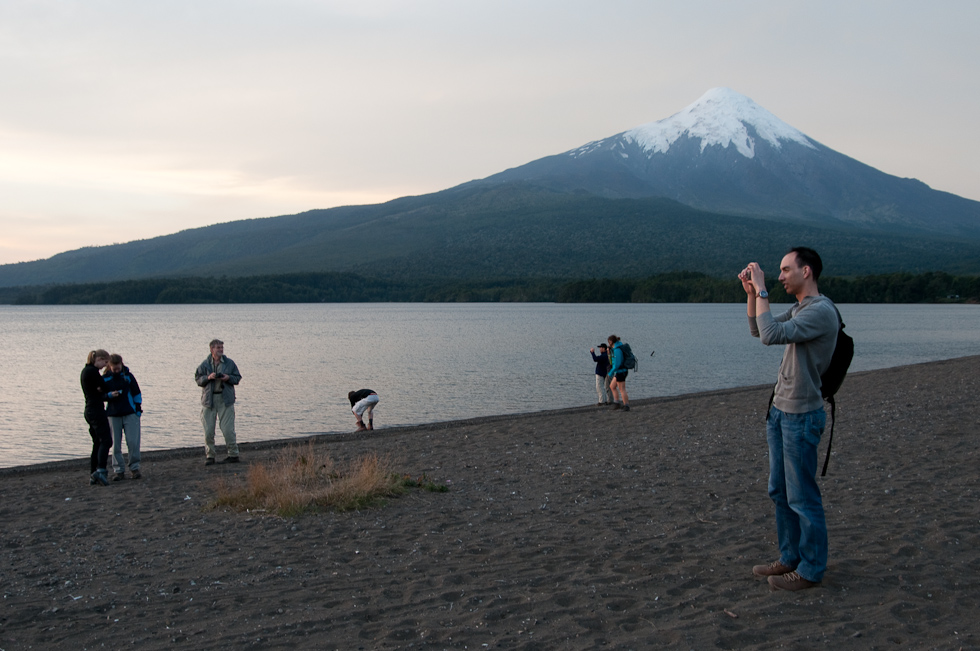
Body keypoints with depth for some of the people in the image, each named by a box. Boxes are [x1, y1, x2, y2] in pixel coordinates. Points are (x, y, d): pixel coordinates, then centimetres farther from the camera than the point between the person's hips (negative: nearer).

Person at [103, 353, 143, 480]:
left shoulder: (128, 376, 1)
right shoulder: (105, 378, 1)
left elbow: (136, 392, 7)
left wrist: (138, 408, 4)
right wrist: (109, 395, -13)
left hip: (130, 414, -1)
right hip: (113, 415, 1)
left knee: (133, 441, -6)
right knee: (116, 445, 1)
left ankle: (134, 468, 7)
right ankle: (119, 471, 8)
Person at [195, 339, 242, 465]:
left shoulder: (230, 363, 6)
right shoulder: (205, 364, 5)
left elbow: (238, 378, 10)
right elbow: (198, 379, 5)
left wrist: (229, 378, -10)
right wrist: (208, 377, -13)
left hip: (225, 399, -1)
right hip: (209, 399, 1)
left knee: (227, 429, -4)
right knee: (208, 430, 1)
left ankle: (233, 454, 8)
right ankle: (210, 455, 14)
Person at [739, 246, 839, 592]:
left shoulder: (821, 311, -17)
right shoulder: (799, 309, 13)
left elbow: (772, 335, -26)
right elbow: (758, 330, 20)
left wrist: (762, 291, -19)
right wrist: (751, 292, 7)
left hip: (801, 416, -10)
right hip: (780, 411, 10)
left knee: (802, 497, -1)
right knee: (780, 492, 16)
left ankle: (810, 569, 10)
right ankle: (790, 557, 28)